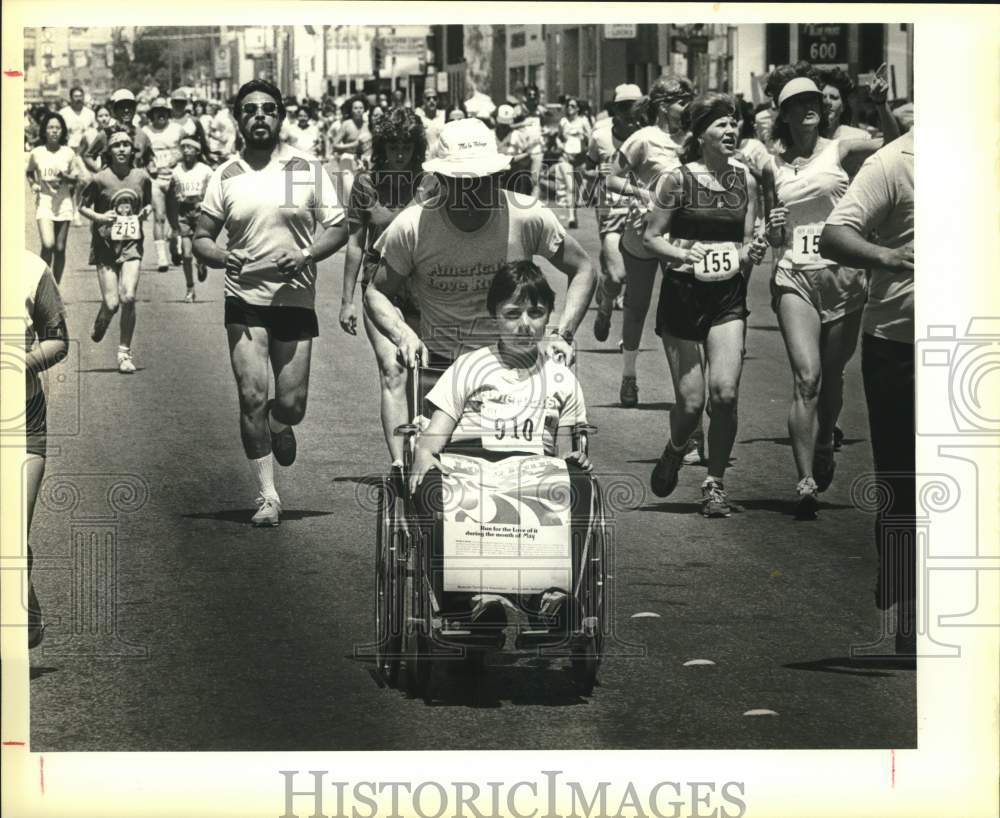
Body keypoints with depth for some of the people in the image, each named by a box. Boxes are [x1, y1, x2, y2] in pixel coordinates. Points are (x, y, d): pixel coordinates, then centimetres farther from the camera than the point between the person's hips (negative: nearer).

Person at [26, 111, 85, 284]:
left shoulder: (68, 153, 1)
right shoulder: (37, 153, 0)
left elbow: (76, 178, 7)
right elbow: (29, 172, 17)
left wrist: (65, 177, -13)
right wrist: (33, 184, -2)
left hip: (63, 204, 1)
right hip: (44, 201, -1)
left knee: (60, 248, 4)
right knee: (48, 244, -19)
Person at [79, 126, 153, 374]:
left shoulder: (142, 177, 3)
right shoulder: (100, 179, -6)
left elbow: (148, 203, 20)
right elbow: (83, 207, 5)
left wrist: (146, 211, -2)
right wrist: (99, 217, -13)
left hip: (132, 244, 1)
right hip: (105, 245, -1)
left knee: (128, 298, -15)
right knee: (111, 303, -6)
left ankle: (125, 352, -1)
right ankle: (99, 326, 32)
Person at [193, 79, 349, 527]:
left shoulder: (307, 169, 2)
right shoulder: (225, 176, 4)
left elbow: (338, 228, 3)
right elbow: (202, 237, 7)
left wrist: (305, 256, -15)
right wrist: (220, 256, -15)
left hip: (296, 299, 0)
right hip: (245, 300, 0)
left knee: (290, 404, 0)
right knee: (252, 397, -10)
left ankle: (278, 425, 38)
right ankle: (267, 494, 1)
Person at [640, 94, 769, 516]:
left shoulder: (745, 181, 5)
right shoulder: (677, 180, -6)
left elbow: (746, 242, 10)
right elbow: (651, 236, -3)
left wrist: (752, 254, -12)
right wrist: (680, 253, -20)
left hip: (728, 297, 2)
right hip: (682, 295, -2)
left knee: (726, 393, -14)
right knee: (691, 402, -4)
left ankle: (715, 483, 2)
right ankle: (674, 453, 31)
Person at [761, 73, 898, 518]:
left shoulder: (840, 151, 3)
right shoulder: (774, 166, 9)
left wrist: (883, 105, -25)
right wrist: (773, 229, -4)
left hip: (842, 274, 0)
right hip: (795, 276, 0)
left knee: (832, 377, 9)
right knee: (806, 376, -14)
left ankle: (823, 448, 38)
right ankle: (806, 481, -16)